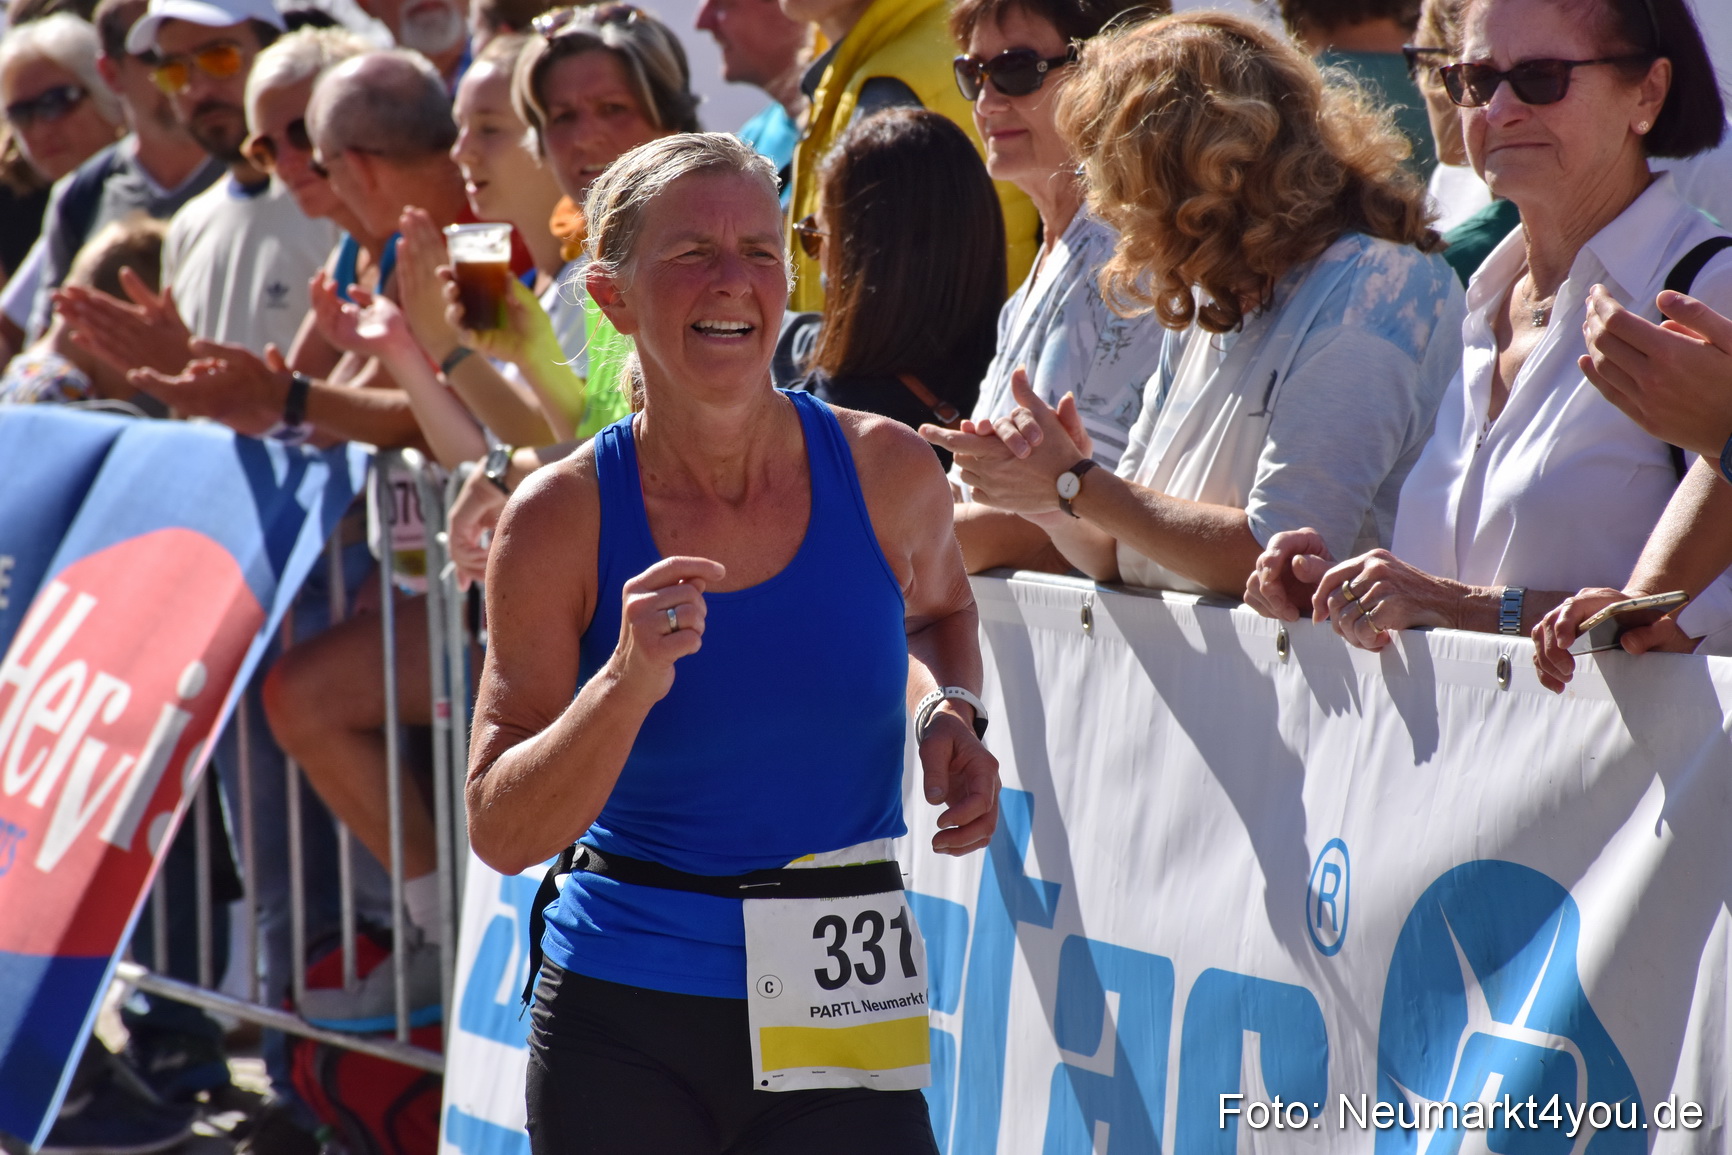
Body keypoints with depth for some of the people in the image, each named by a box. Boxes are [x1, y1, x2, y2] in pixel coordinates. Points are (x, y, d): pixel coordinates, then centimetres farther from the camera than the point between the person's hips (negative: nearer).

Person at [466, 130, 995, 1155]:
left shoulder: (885, 472, -4)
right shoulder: (563, 520, -8)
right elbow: (503, 833, -10)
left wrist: (950, 717, -1)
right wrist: (630, 683, -26)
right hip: (624, 1028, -1)